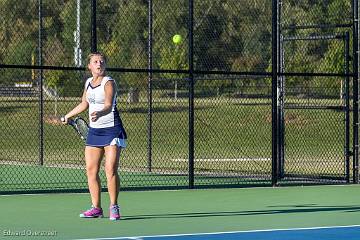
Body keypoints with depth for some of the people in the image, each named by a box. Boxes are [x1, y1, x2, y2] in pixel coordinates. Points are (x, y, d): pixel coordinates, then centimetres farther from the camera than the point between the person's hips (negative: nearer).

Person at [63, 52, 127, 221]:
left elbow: (109, 105, -26)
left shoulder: (108, 83, -11)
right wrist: (67, 116, 36)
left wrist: (99, 113, -47)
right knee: (91, 170, 3)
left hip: (112, 130, -7)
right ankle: (96, 208, 11)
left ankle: (114, 207, -1)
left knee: (110, 170, -12)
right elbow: (84, 104, 26)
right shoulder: (88, 82, 10)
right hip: (94, 131, 7)